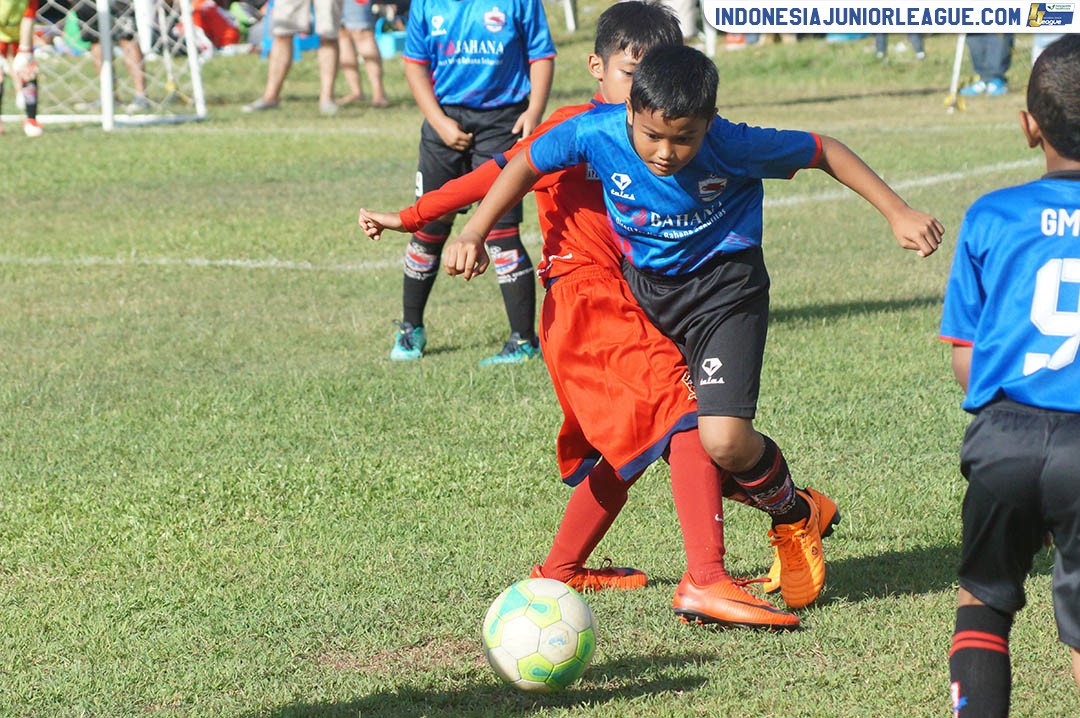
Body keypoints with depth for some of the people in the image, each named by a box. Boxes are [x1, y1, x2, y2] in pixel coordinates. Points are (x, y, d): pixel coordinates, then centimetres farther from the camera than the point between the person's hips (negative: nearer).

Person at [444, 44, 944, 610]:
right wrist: (473, 234, -9)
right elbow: (526, 165, -3)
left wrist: (897, 213, -11)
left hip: (725, 289, -4)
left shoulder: (732, 147, -26)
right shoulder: (597, 134, -22)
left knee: (724, 440, -19)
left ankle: (796, 517, 11)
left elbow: (822, 152, -12)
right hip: (645, 289, 4)